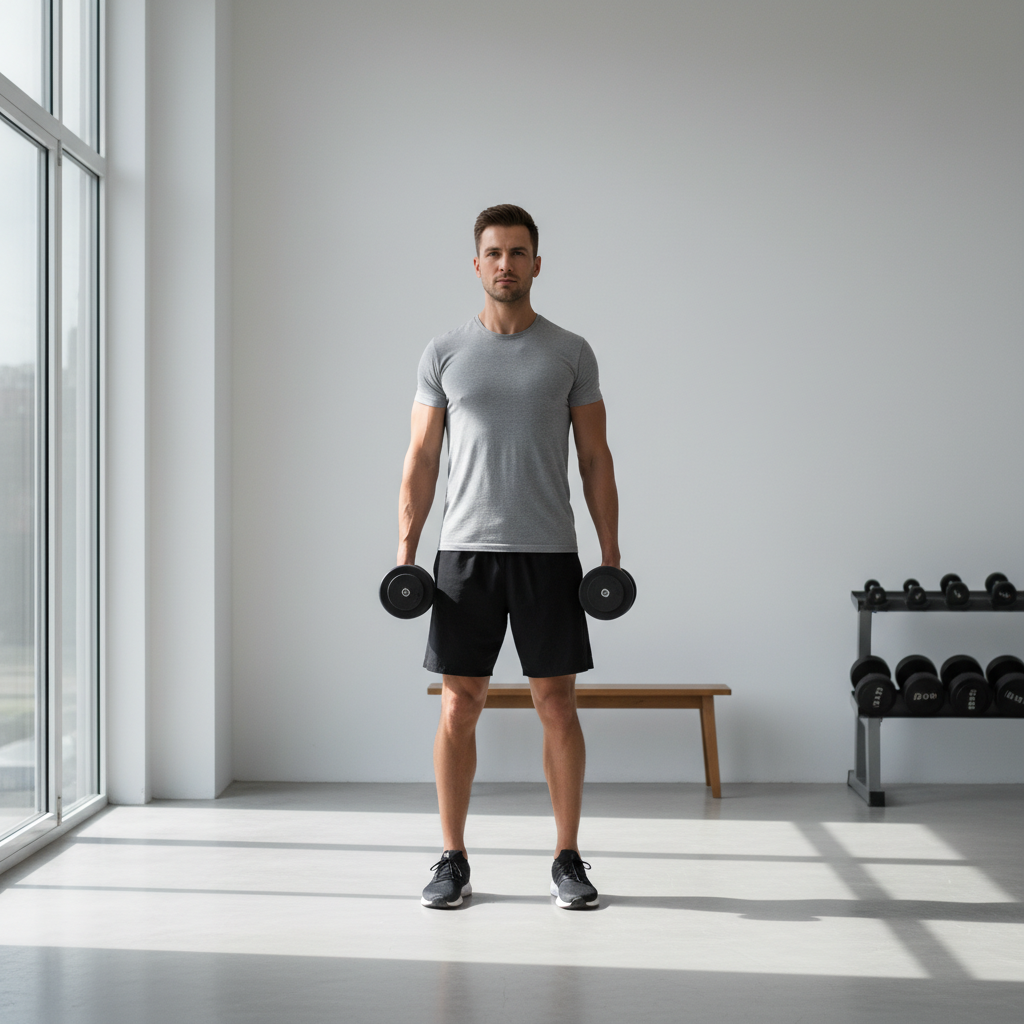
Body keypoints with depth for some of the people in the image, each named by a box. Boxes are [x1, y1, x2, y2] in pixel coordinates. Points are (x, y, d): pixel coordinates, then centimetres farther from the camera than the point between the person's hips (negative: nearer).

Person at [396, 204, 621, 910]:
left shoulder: (571, 353, 4)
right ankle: (454, 860, 13)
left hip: (548, 553, 0)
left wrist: (611, 553, -2)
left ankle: (569, 860, 13)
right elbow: (422, 460, 6)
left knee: (557, 703, 3)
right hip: (465, 551, 1)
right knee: (459, 706, 2)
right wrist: (406, 550, -2)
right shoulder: (445, 354, 6)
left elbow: (596, 459, 5)